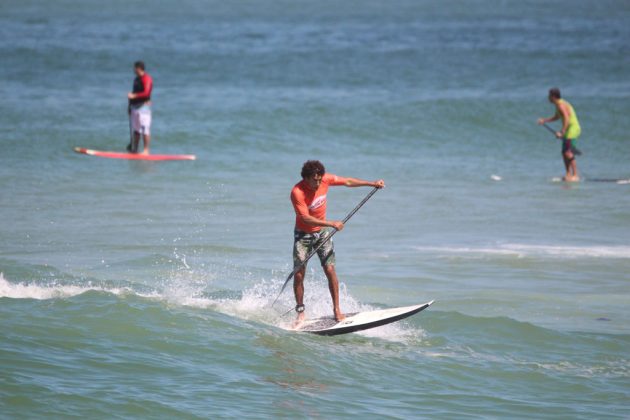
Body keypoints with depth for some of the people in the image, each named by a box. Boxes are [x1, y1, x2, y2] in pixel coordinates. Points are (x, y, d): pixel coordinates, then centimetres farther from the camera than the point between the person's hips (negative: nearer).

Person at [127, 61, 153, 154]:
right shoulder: (136, 79, 18)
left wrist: (134, 96, -24)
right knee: (136, 129, 12)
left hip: (143, 105, -10)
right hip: (135, 106, 10)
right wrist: (130, 106, 22)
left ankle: (146, 150, -11)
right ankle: (134, 149, 18)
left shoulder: (147, 79, -12)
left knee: (145, 129, -10)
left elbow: (146, 93, -22)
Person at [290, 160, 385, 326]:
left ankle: (337, 310, -1)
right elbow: (306, 218, -30)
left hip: (322, 232, 3)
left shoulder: (325, 179, -13)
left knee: (330, 270, -8)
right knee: (299, 274, -7)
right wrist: (331, 223, -33)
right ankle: (300, 312, 6)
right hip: (303, 234, -3)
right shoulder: (297, 192, -27)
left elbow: (348, 182, 3)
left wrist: (372, 184, 3)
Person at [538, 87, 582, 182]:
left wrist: (562, 132, -31)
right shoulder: (559, 104, 16)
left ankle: (575, 175, -17)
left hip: (572, 129, -11)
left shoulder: (561, 105, -16)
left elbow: (566, 119, -27)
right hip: (570, 129, 11)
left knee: (568, 153, -16)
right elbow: (556, 117, 33)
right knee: (564, 152, 13)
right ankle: (568, 174, 16)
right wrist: (544, 120, 27)